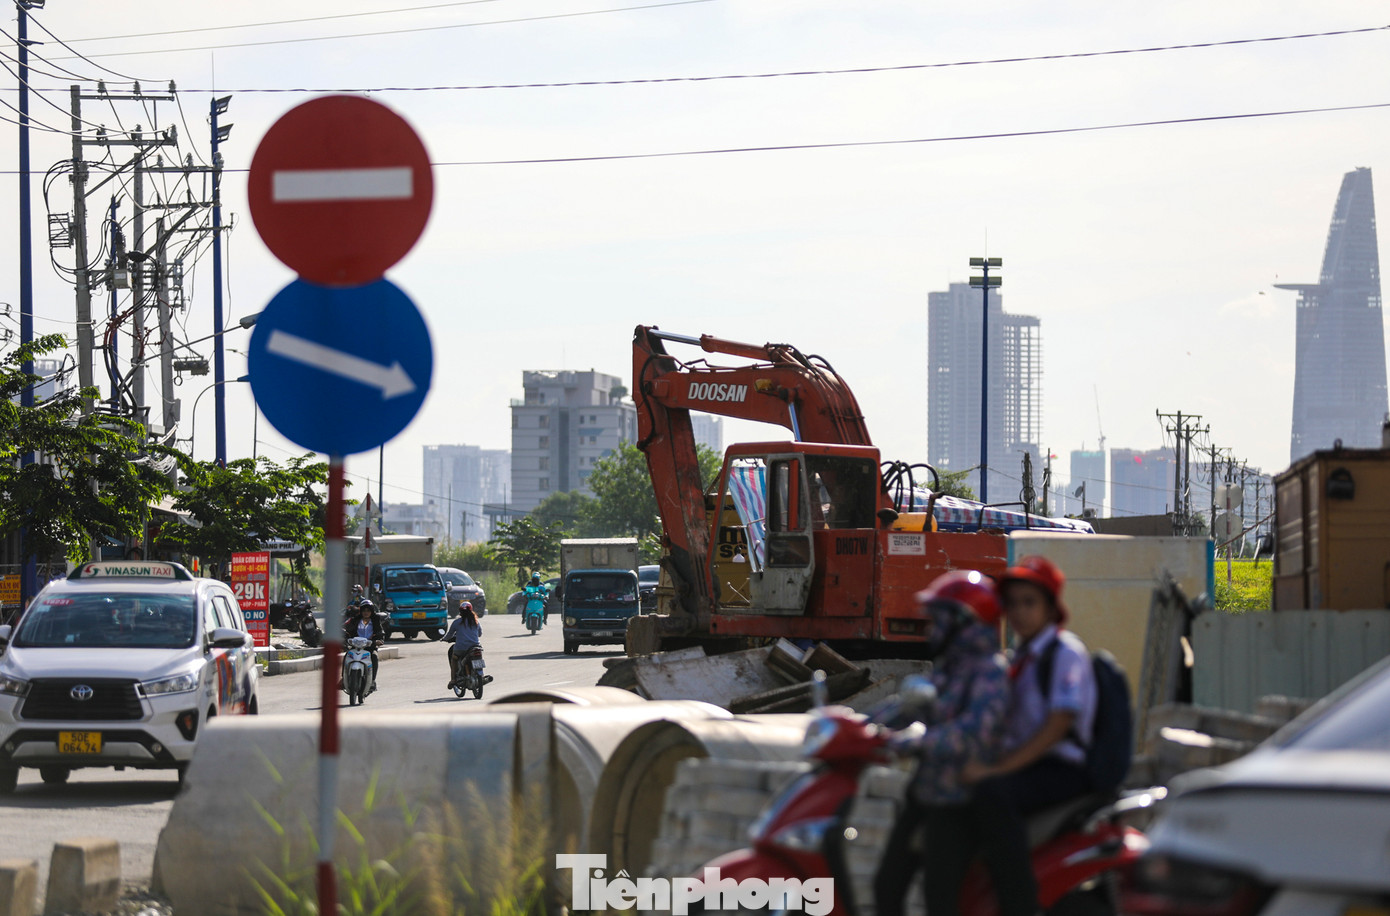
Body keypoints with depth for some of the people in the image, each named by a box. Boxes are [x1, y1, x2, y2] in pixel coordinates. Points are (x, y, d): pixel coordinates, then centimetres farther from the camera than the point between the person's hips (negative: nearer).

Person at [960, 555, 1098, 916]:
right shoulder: (1022, 656, 18)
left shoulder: (1066, 652, -9)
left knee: (992, 794, -35)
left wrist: (997, 770, -26)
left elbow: (1057, 726, -19)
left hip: (1064, 771, -10)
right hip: (1023, 762, 10)